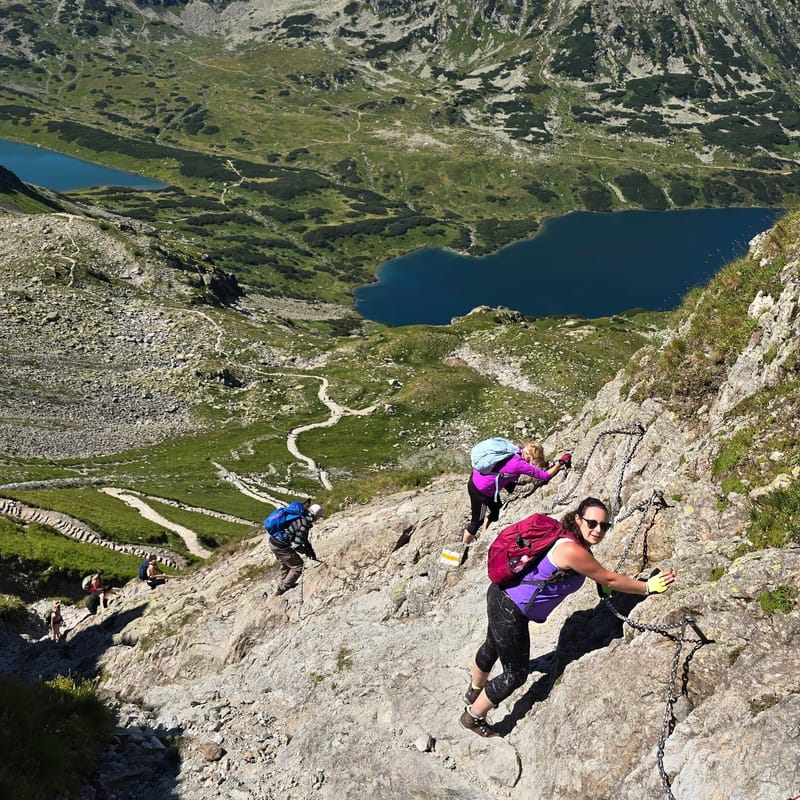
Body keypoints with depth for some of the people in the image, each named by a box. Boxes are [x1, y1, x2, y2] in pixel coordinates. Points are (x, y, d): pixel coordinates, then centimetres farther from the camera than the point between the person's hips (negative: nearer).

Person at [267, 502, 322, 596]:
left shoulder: (300, 516, 7)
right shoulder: (304, 524, -23)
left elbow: (302, 538, 19)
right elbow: (296, 545, -21)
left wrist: (312, 553, 20)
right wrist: (307, 552, -1)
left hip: (273, 541, 9)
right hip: (281, 546, -9)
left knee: (285, 565, 29)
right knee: (297, 566, 5)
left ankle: (281, 586, 44)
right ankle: (282, 589, 15)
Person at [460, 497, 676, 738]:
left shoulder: (570, 539, -1)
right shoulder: (572, 551, -29)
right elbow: (609, 580, -18)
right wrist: (648, 587, -10)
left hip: (502, 596, 10)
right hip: (509, 611, -10)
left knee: (493, 646, 34)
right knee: (515, 675, 6)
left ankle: (475, 692, 61)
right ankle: (472, 717, 26)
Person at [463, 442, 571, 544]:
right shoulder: (519, 464, -27)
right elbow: (545, 476, -22)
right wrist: (560, 462, -14)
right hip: (480, 491, -8)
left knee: (496, 511, 24)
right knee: (477, 521, 13)